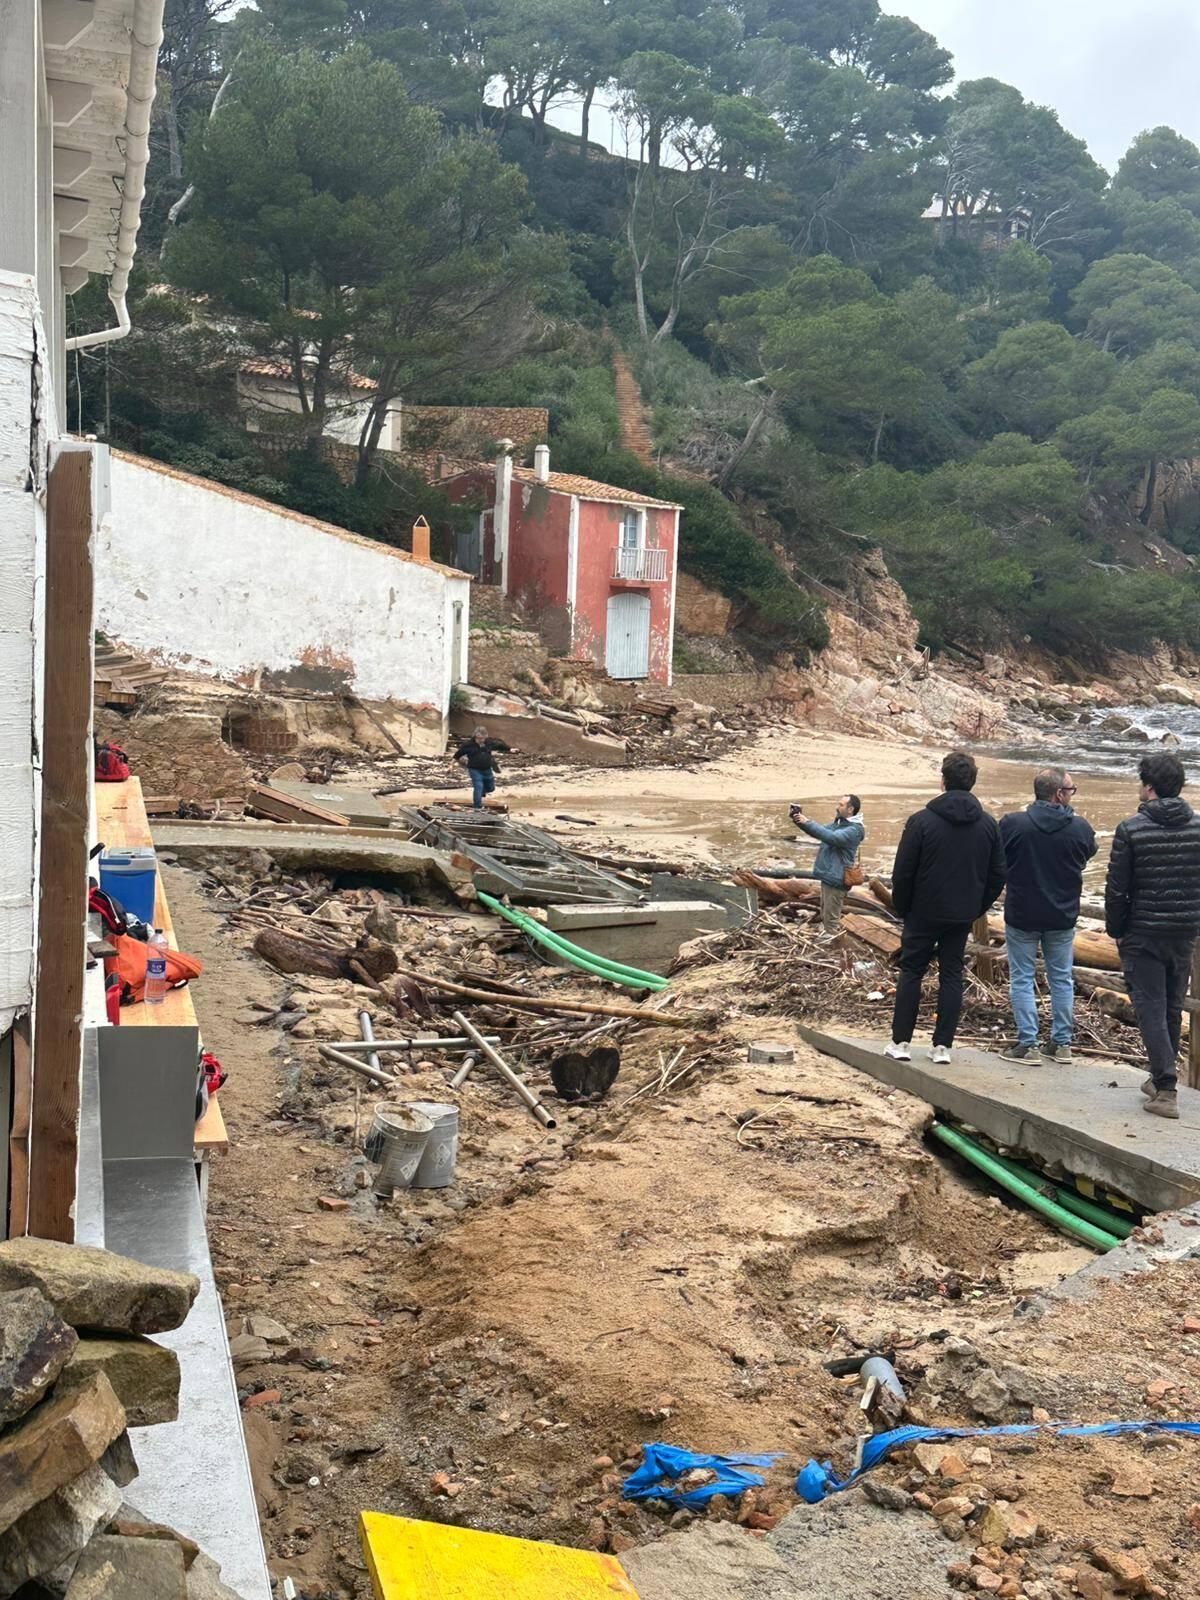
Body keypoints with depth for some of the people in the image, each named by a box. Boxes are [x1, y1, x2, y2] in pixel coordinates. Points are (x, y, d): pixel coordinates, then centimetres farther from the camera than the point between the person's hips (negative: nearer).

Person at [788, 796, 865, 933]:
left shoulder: (854, 829, -18)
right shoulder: (838, 823, 13)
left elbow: (832, 837, -32)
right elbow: (819, 830, 19)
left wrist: (808, 822, -29)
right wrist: (798, 819, 2)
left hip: (835, 878, -10)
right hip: (828, 875, 10)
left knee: (831, 920, -6)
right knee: (825, 917, 19)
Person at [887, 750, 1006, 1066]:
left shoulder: (921, 820, -13)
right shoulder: (988, 824, 0)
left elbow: (903, 872, -10)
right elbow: (998, 875, 5)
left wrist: (902, 907, 4)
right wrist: (978, 907, 13)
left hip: (924, 913, -3)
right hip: (963, 915, 3)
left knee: (911, 972, 8)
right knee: (952, 975, 10)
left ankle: (901, 1041, 8)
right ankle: (943, 1045, 9)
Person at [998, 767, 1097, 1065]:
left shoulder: (1012, 824, -15)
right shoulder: (1081, 829, -11)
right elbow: (1086, 858, 8)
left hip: (1021, 915, -2)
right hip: (1063, 917, 2)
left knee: (1022, 979, 7)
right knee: (1062, 979, 15)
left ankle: (1028, 1044, 6)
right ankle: (1062, 1043, 20)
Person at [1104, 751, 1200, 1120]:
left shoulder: (1131, 829, -11)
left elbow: (1116, 888, -10)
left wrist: (1116, 930, 2)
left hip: (1143, 934, -5)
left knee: (1150, 1008, -1)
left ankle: (1166, 1090, -7)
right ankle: (1161, 1079, 30)